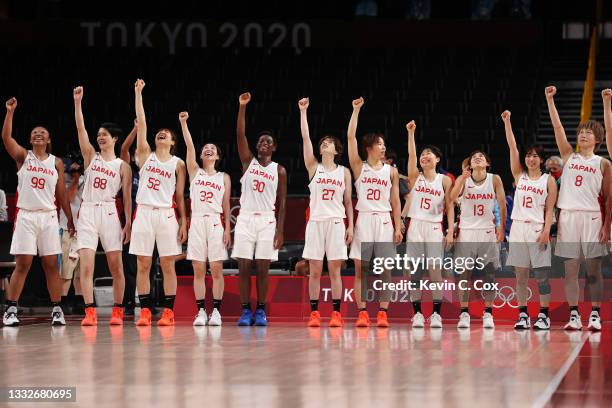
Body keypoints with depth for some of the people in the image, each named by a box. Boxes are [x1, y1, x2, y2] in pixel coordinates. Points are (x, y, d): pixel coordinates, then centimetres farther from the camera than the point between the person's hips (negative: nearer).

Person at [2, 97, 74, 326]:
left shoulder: (56, 163, 10)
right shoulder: (23, 156, 5)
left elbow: (61, 194, 12)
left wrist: (70, 220, 9)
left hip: (48, 216, 2)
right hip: (26, 216, -2)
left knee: (51, 265, 2)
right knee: (22, 264, -5)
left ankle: (57, 310, 5)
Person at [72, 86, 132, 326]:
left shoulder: (122, 166, 8)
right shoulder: (90, 156, 12)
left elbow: (127, 197, 5)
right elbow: (80, 129, 2)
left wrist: (128, 223, -3)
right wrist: (77, 102, -7)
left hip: (109, 212, -1)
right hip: (87, 212, 1)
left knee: (115, 266, 0)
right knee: (86, 266, -9)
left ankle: (117, 311, 9)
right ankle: (90, 312, -10)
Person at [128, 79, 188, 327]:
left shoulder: (178, 164, 9)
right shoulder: (145, 155, 10)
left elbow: (180, 196, 8)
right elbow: (141, 123, 4)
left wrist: (184, 222, 1)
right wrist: (138, 93, 1)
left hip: (167, 214, -1)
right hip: (144, 213, 1)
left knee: (167, 265, -1)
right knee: (143, 264, -1)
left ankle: (168, 311, 0)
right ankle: (145, 311, 2)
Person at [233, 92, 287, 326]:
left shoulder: (279, 171, 6)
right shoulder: (248, 161, 7)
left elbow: (281, 203, 4)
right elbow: (240, 135, -5)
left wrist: (280, 230, -5)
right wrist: (242, 107, -14)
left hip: (267, 221, -1)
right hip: (245, 219, 1)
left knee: (262, 268, -2)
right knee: (244, 267, -3)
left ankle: (261, 311, 5)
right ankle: (246, 311, 2)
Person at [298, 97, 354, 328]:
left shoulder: (344, 172, 10)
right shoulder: (313, 167, 8)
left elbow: (348, 202, 10)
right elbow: (305, 138, -1)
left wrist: (350, 226, 3)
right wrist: (303, 111, -5)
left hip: (336, 222, 0)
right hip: (316, 222, 0)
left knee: (334, 270, -1)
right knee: (314, 271, -1)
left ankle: (336, 314, 0)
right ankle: (314, 313, 2)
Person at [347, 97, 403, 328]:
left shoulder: (391, 171, 9)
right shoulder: (359, 168, 4)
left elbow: (395, 201, 9)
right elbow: (351, 137, -4)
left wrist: (398, 227, 2)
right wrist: (356, 110, -7)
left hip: (384, 221, 1)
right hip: (364, 220, -1)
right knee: (360, 269, -2)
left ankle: (382, 314, 1)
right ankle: (362, 313, 0)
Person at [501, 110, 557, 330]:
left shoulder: (548, 180, 4)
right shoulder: (519, 175, 10)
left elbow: (549, 210, 0)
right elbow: (512, 147, 3)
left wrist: (546, 230, -12)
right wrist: (507, 122, -3)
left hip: (537, 229, -3)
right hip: (518, 227, 3)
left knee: (541, 274, -3)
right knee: (520, 274, 3)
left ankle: (543, 315, 2)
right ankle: (523, 315, 7)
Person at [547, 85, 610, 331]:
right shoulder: (569, 156, 11)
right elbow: (557, 127, 3)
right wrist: (550, 100, -5)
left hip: (592, 217, -2)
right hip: (568, 216, 2)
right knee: (570, 269, 1)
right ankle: (574, 316, 5)